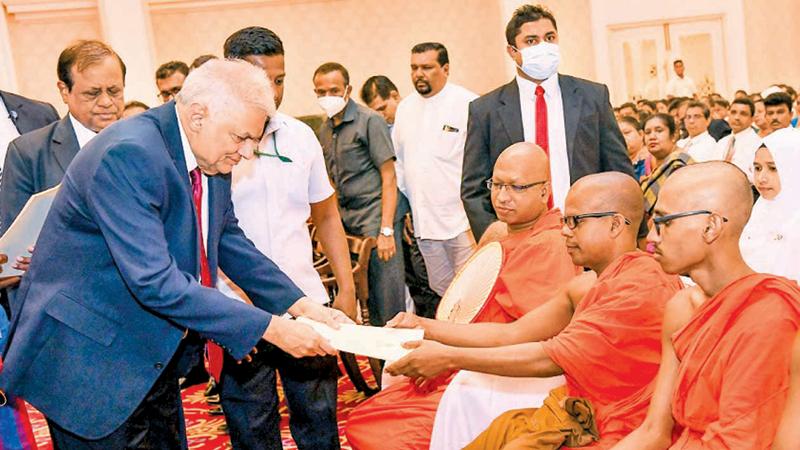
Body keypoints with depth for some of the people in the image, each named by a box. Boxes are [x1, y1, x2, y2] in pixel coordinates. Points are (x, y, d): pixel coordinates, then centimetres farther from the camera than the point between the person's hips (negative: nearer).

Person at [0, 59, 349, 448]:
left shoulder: (210, 154, -1)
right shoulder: (128, 155, -27)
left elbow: (227, 240, 10)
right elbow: (154, 281, -32)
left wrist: (300, 305, -2)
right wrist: (270, 328, -29)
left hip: (155, 355, 8)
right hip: (90, 358, -8)